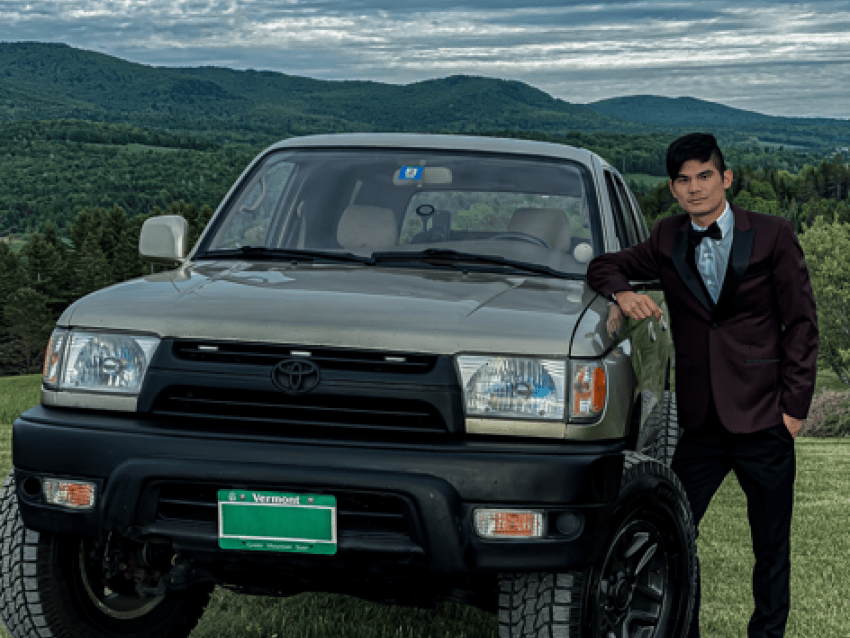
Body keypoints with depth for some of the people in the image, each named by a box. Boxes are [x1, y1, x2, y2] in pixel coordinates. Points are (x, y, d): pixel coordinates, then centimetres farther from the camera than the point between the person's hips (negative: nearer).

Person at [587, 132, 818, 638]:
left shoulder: (772, 236, -1)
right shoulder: (669, 241, 8)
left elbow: (802, 325, 0)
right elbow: (603, 267, 18)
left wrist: (794, 406, -5)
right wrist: (623, 293, -5)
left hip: (764, 422, -2)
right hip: (701, 424, 3)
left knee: (772, 548, 8)